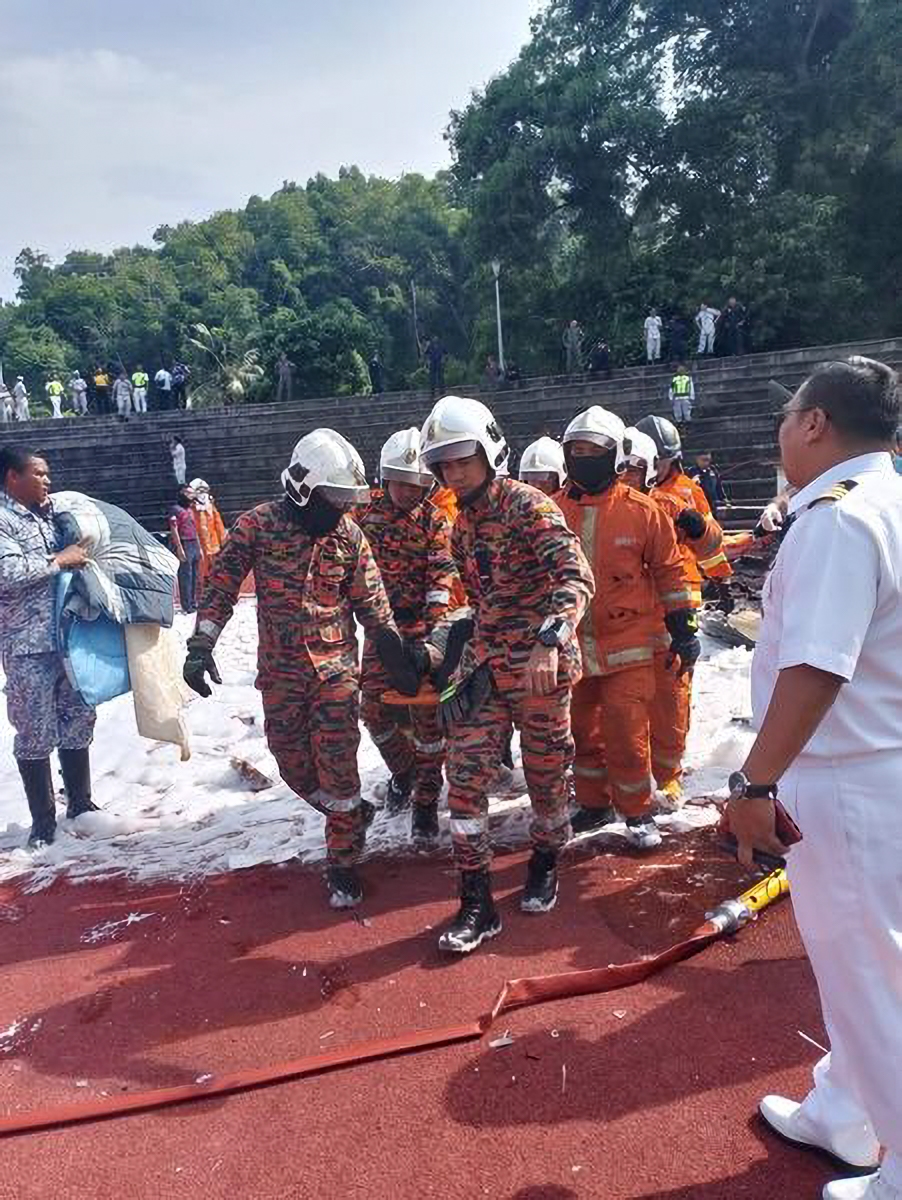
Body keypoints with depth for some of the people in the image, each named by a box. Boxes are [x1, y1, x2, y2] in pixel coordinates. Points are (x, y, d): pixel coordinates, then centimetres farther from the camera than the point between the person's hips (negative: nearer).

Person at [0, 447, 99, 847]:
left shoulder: (51, 512, 12)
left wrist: (81, 551, 10)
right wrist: (58, 560, -18)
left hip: (69, 637, 7)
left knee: (78, 720, 14)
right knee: (36, 734, 2)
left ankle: (80, 804, 29)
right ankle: (43, 820, 15)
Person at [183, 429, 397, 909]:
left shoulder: (349, 535, -1)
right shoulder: (257, 525, -7)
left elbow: (372, 603, 5)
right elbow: (221, 585, -6)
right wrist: (201, 644, -14)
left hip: (336, 666, 0)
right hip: (279, 671, 1)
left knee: (337, 766, -4)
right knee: (294, 766, 9)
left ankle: (342, 862, 12)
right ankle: (353, 815, 34)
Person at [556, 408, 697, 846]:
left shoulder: (641, 510, -6)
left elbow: (669, 571, 1)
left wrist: (684, 629, 1)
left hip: (628, 643, -3)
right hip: (573, 644, 4)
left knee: (626, 734, -3)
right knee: (582, 731, 15)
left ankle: (637, 812, 18)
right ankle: (593, 804, 33)